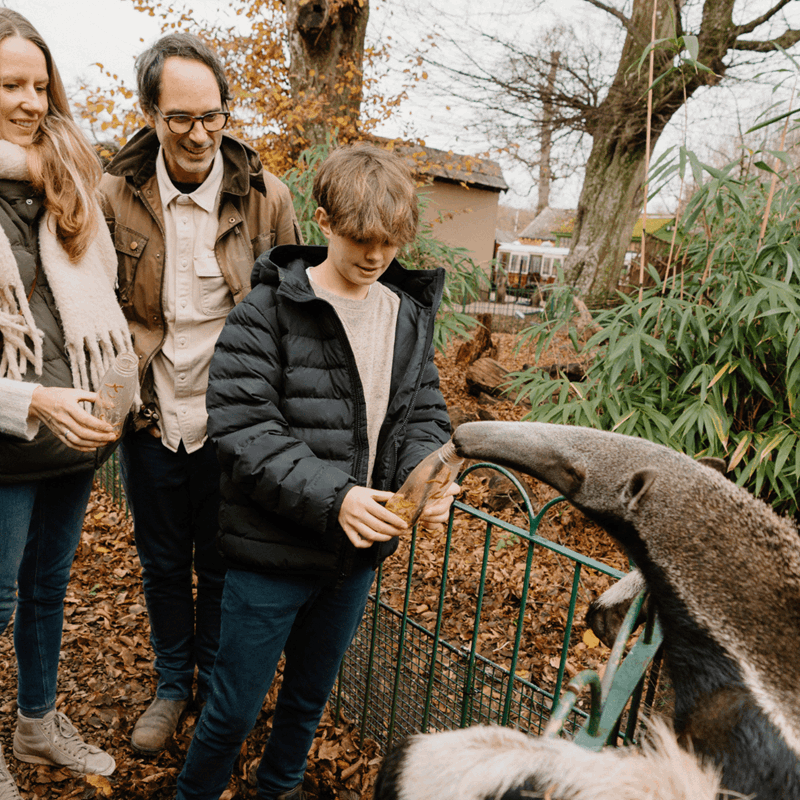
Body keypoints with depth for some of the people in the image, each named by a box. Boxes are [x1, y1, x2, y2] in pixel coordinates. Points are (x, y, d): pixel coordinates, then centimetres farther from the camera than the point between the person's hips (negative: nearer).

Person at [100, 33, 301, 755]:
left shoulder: (265, 197, -8)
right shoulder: (116, 195, -4)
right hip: (150, 421, 2)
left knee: (221, 565, 15)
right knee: (162, 563, 18)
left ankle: (215, 686, 40)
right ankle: (172, 685, 43)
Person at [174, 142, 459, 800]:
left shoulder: (411, 314, 3)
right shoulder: (269, 310, -14)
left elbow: (423, 412, 4)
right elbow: (240, 426, -20)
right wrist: (332, 495, -29)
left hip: (358, 554, 5)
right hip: (272, 553, -5)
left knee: (312, 695, 26)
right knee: (235, 709, 12)